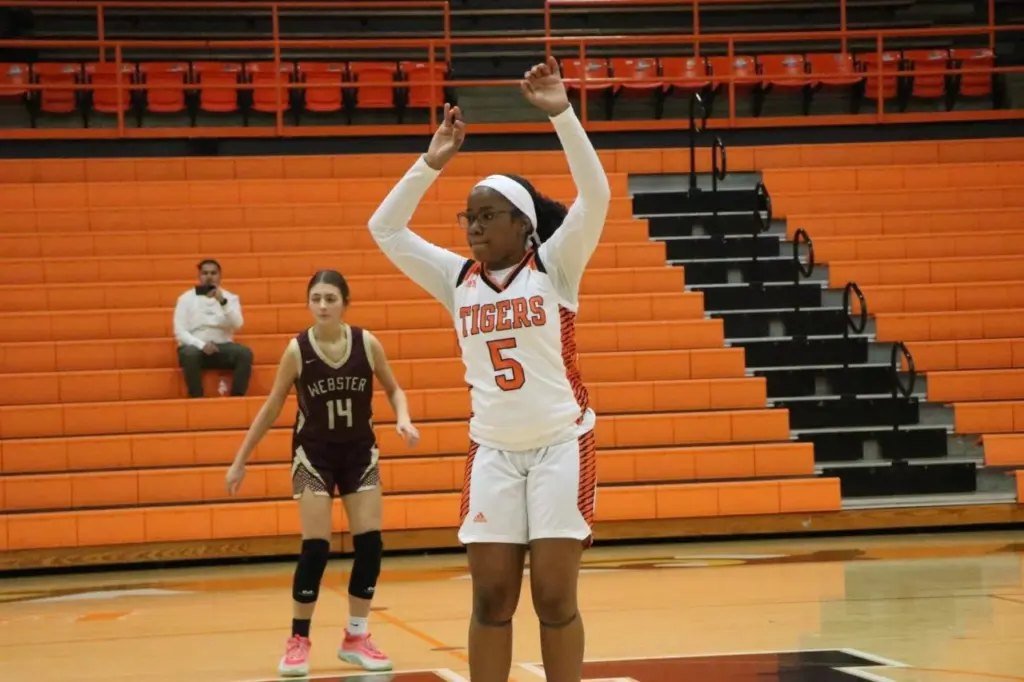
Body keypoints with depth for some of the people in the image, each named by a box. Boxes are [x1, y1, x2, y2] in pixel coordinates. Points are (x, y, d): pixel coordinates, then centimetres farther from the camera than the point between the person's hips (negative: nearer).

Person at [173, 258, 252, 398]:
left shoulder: (230, 298, 9)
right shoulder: (186, 298, 4)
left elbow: (237, 325, -8)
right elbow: (179, 331, -4)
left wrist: (223, 302, -20)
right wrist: (202, 344, -19)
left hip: (222, 347, 2)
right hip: (195, 347, -2)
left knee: (245, 354, -28)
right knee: (189, 354, -37)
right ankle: (197, 399, -28)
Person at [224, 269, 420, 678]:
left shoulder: (367, 343, -10)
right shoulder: (297, 350, -13)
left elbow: (393, 389, 6)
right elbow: (271, 409, -3)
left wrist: (403, 419, -15)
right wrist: (240, 460, -1)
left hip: (360, 452, 2)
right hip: (314, 454, -2)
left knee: (370, 544, -2)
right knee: (315, 549, -9)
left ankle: (356, 638, 13)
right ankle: (298, 641, 4)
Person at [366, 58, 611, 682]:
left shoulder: (553, 267, -4)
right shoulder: (458, 279, 6)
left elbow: (596, 196, -16)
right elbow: (385, 230, 6)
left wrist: (561, 114, -22)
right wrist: (432, 163, -1)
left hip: (561, 443, -3)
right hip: (493, 450, 3)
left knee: (555, 597, -3)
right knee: (491, 598, 2)